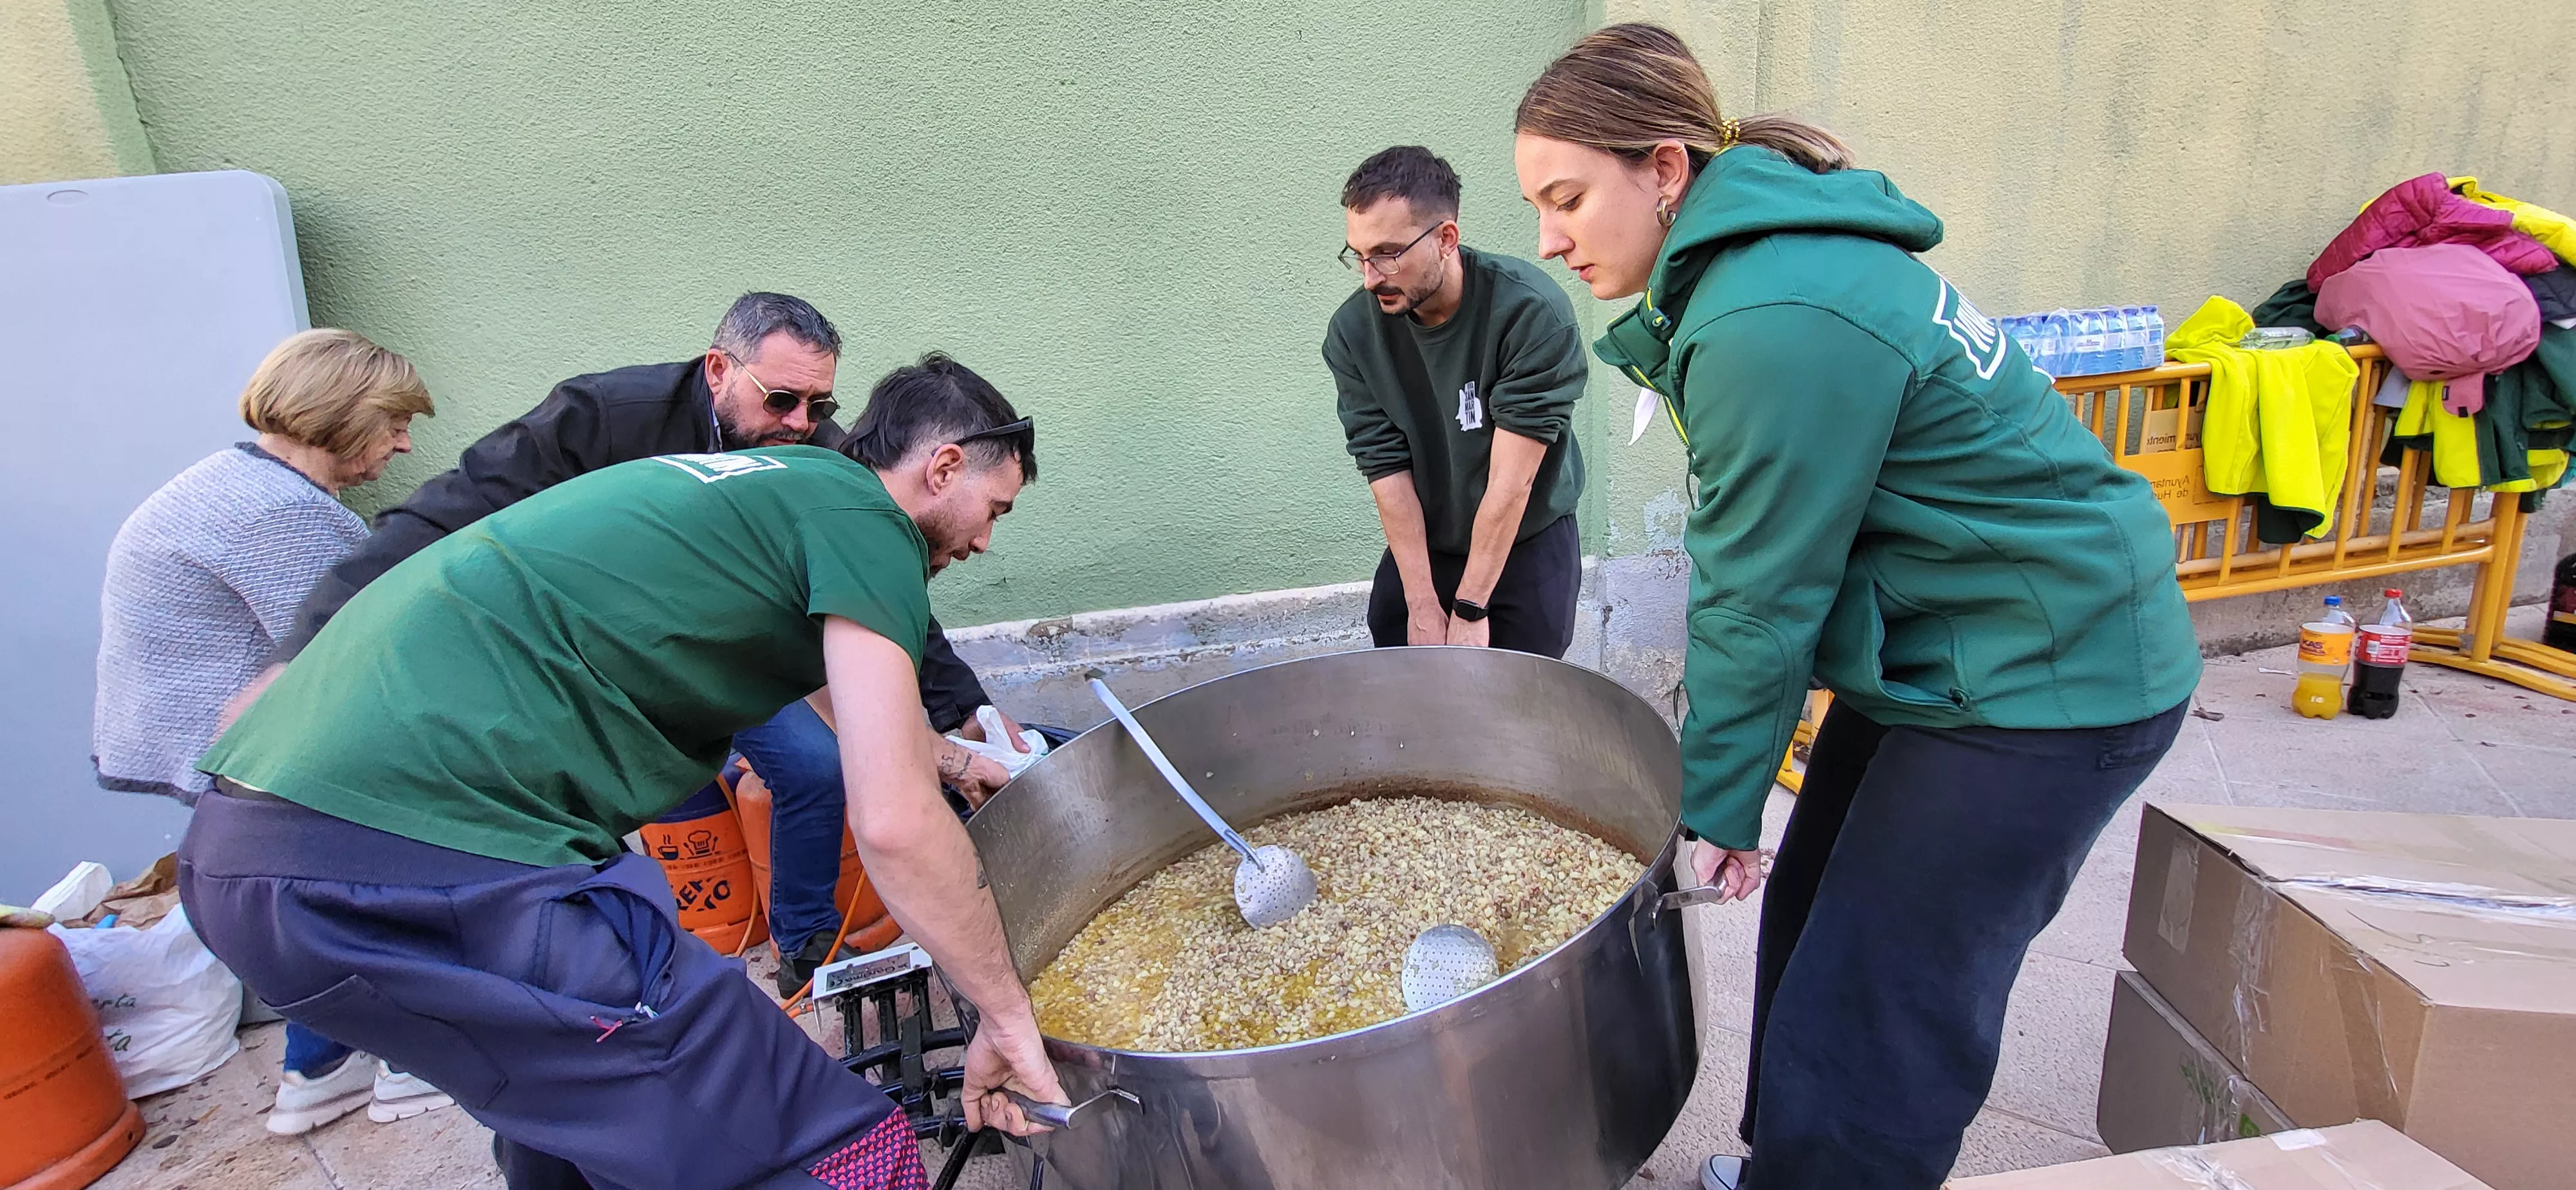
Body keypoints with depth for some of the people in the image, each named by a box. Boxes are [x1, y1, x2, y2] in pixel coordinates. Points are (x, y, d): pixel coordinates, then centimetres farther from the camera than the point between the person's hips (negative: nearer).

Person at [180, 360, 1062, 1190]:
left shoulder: (771, 481, 23)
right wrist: (1007, 1018, 1)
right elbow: (896, 826, -12)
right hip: (422, 866, -11)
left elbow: (844, 696, 43)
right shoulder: (863, 515, -4)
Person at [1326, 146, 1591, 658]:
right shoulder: (1352, 332, -13)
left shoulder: (1531, 312, -24)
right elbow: (1389, 474, -15)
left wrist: (1469, 610, -21)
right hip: (1418, 548, 3)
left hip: (1529, 544, -2)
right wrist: (1422, 606, -16)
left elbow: (1512, 480, -24)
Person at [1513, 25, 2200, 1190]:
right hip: (1945, 650, 10)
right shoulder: (1760, 256, 4)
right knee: (1812, 916, 19)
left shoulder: (1775, 325, -27)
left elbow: (1760, 601, -20)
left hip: (2045, 679, -10)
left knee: (1870, 1041, -2)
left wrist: (1715, 802, -8)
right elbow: (1756, 565, 7)